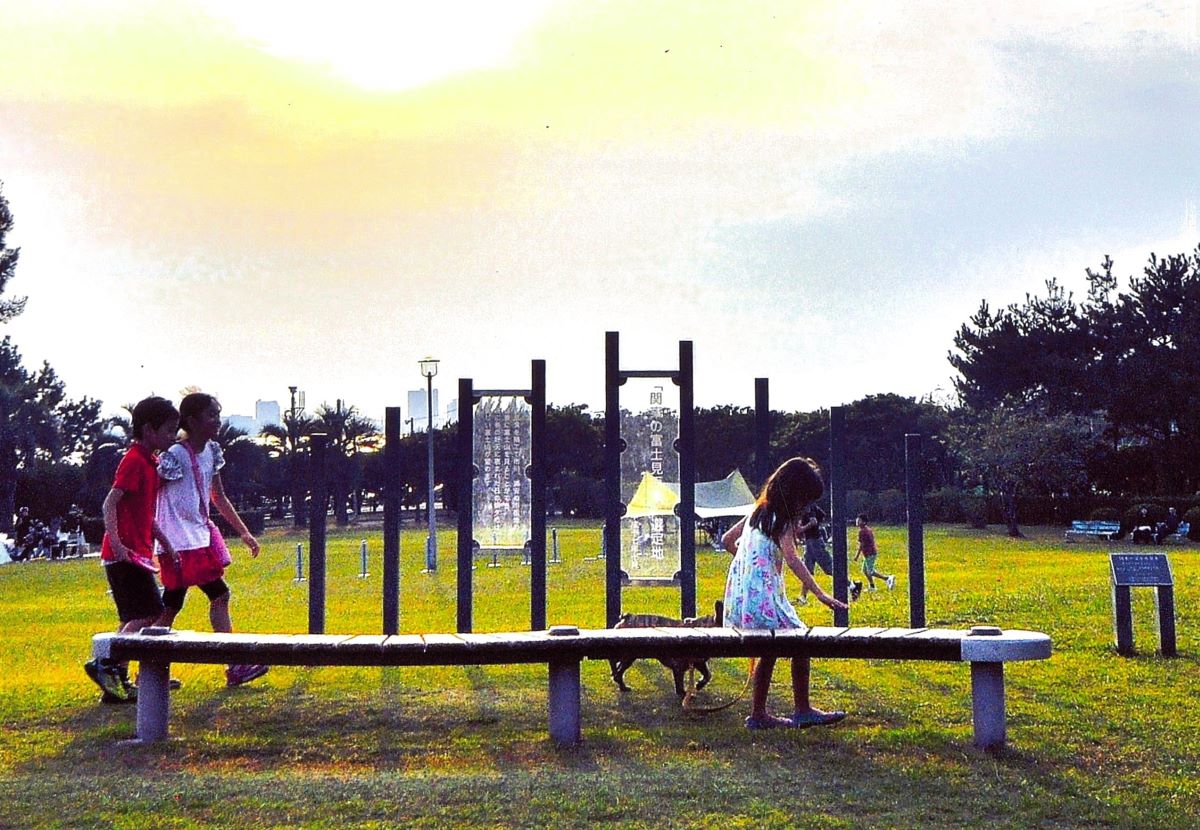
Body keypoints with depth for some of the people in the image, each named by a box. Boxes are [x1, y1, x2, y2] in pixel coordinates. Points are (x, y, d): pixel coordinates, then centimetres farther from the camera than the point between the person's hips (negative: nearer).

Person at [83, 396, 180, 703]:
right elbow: (109, 504, -19)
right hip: (126, 554, -10)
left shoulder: (148, 462, 18)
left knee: (135, 619, 10)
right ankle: (105, 664, -14)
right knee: (147, 615, -13)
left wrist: (166, 544, 25)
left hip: (136, 554, 10)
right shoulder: (134, 461, -12)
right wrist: (117, 544, -28)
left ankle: (117, 682, 13)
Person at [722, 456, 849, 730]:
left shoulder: (759, 512, 14)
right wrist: (820, 594, -29)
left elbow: (727, 540, 22)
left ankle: (758, 714, 19)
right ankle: (802, 711, 0)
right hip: (762, 597, -9)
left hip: (740, 597, 9)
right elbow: (791, 558, -24)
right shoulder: (782, 520, -10)